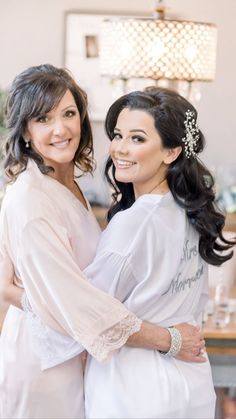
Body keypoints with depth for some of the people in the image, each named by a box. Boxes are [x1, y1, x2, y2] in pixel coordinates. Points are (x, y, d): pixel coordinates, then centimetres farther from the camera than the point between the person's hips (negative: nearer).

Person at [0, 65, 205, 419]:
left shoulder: (69, 184, 3)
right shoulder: (30, 201, -25)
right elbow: (77, 304, -27)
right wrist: (168, 340, -21)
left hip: (73, 355, 8)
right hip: (44, 361, -8)